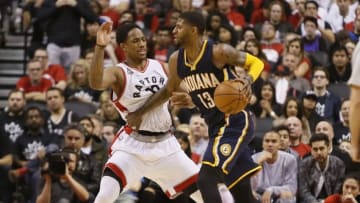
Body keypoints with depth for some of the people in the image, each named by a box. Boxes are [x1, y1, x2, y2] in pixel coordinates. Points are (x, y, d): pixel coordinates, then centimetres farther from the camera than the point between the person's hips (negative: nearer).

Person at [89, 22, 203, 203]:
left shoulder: (161, 67, 6)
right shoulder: (118, 73, -9)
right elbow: (96, 83, -32)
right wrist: (100, 47, -42)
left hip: (165, 144, 5)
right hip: (132, 145, -5)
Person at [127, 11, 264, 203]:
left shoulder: (218, 52, -17)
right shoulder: (176, 60, 3)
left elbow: (256, 62, -5)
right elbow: (168, 91, 21)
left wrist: (248, 78, -26)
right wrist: (140, 112, 19)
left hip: (234, 122, -7)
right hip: (216, 126, 7)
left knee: (206, 179, -19)